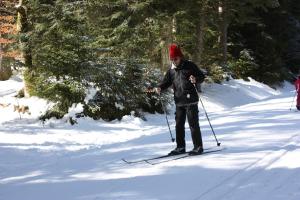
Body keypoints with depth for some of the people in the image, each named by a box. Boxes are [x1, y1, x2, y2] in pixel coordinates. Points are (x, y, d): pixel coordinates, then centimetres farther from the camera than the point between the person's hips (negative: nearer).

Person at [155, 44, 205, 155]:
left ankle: (198, 147, 4)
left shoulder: (190, 66, -5)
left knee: (193, 124, -4)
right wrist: (160, 88, -5)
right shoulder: (171, 70, 10)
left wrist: (196, 80, -25)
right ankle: (180, 147, 19)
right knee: (179, 124, 10)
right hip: (179, 101, 6)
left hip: (191, 100, -6)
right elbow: (166, 81, 14)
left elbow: (201, 77, -4)